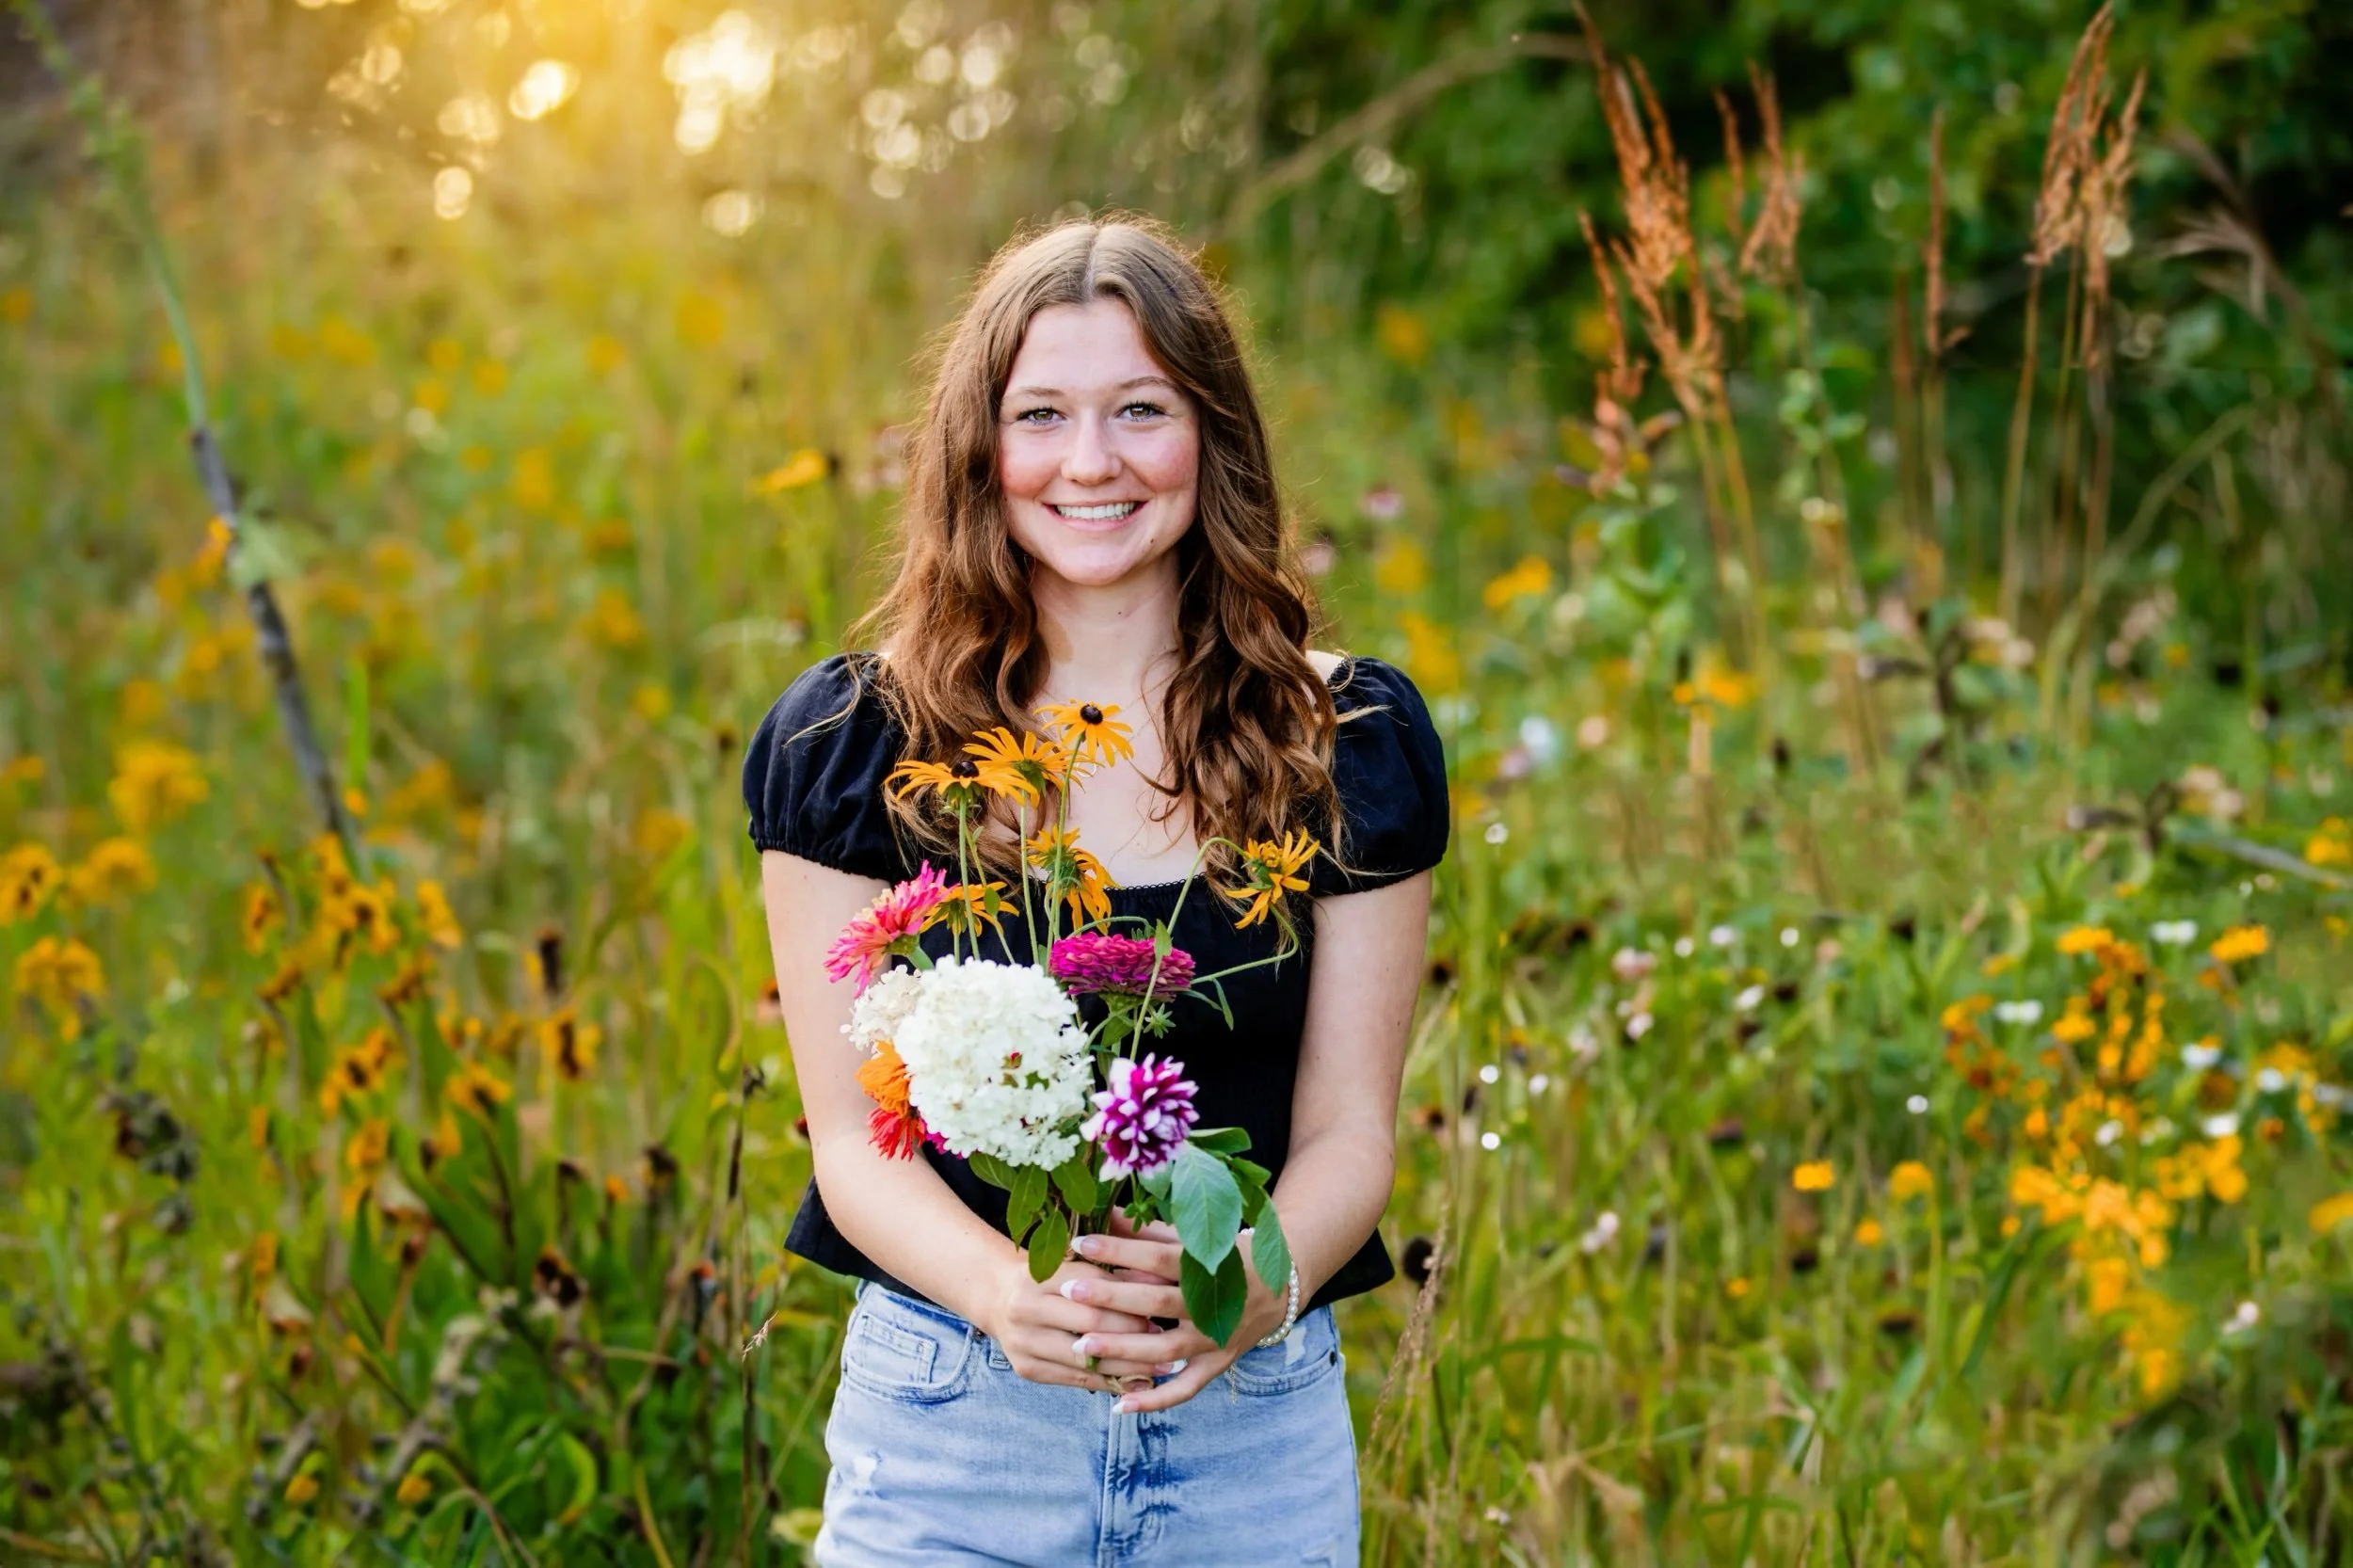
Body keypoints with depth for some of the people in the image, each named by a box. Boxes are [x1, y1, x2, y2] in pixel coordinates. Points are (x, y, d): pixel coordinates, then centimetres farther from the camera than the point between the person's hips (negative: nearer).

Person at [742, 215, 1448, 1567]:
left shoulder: (1352, 743, 0)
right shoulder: (850, 744, -2)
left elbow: (1350, 1127, 0)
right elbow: (856, 1134, -4)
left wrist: (1262, 1287, -20)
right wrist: (999, 1288, -23)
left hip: (1258, 1420, 1)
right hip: (947, 1411, -1)